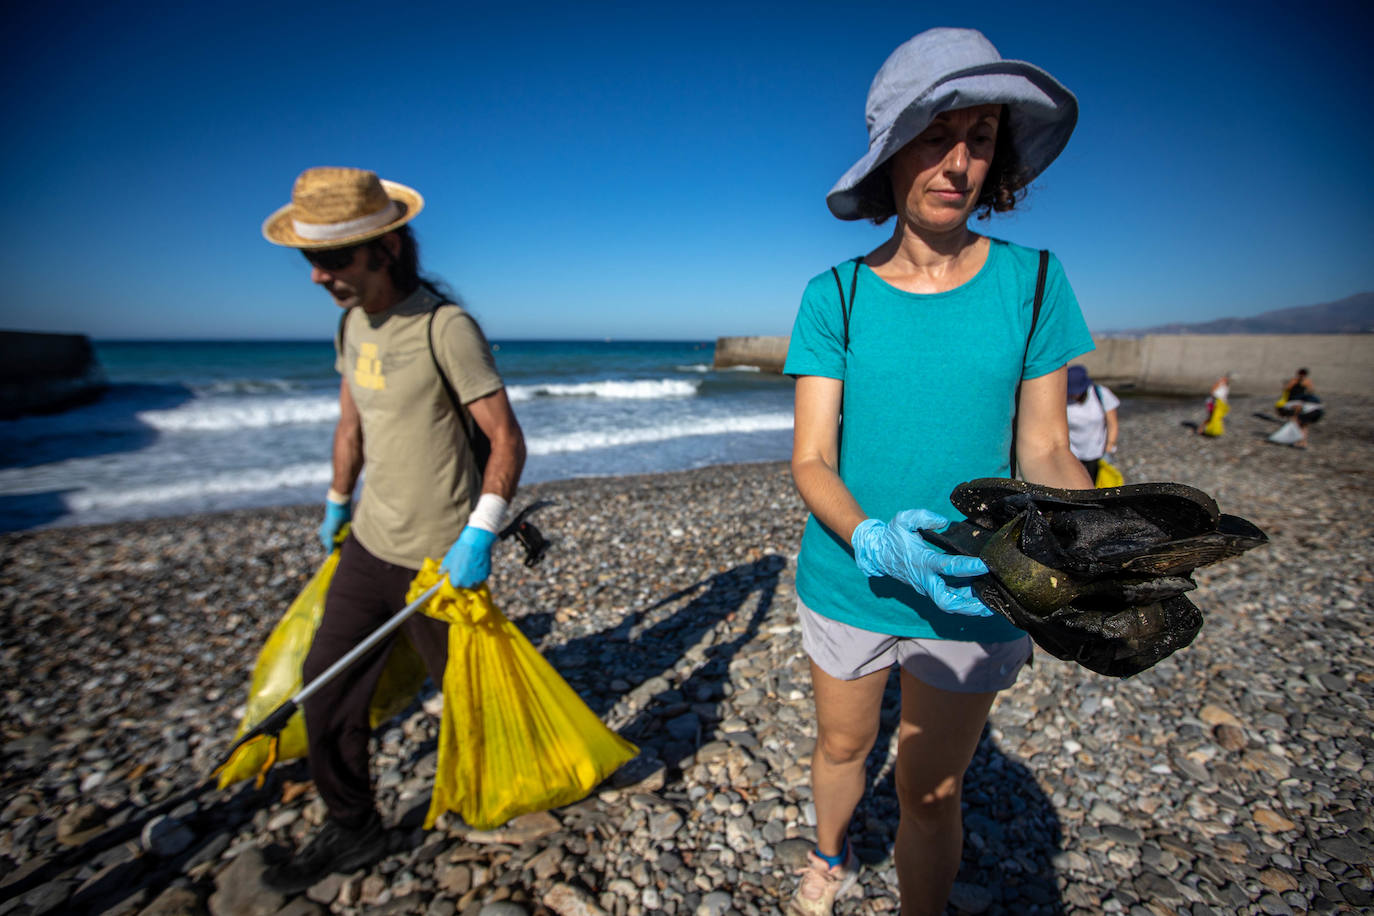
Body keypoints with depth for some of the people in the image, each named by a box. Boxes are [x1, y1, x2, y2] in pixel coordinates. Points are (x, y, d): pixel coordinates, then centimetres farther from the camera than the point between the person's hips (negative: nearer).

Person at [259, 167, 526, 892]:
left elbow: (507, 438, -18)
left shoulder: (445, 326, -18)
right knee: (326, 690, 14)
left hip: (437, 560, -7)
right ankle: (350, 830, 36)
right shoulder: (352, 322, 6)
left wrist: (479, 534, -23)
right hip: (368, 545, 7)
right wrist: (337, 503, 26)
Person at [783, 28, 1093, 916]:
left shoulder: (1031, 281, -5)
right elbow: (810, 460, -12)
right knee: (842, 747, 24)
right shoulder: (835, 296, -8)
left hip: (971, 596, 0)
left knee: (932, 794, 15)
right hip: (848, 582, 1)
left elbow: (1046, 453, -3)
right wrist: (872, 540, -30)